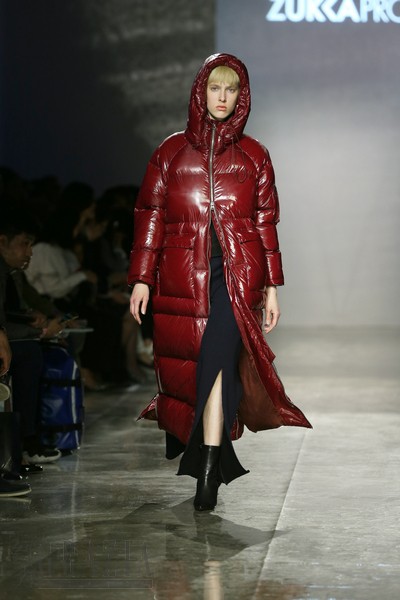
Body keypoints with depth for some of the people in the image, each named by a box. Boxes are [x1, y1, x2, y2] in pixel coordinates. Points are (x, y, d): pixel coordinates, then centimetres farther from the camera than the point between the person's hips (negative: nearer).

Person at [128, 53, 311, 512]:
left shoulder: (253, 156, 10)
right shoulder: (171, 151, 9)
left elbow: (266, 224, 10)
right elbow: (150, 216, 7)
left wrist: (271, 287, 6)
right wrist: (141, 279, 0)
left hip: (236, 273, -2)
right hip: (183, 277, 2)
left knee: (218, 356, -19)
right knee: (183, 366, 5)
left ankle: (209, 470, -21)